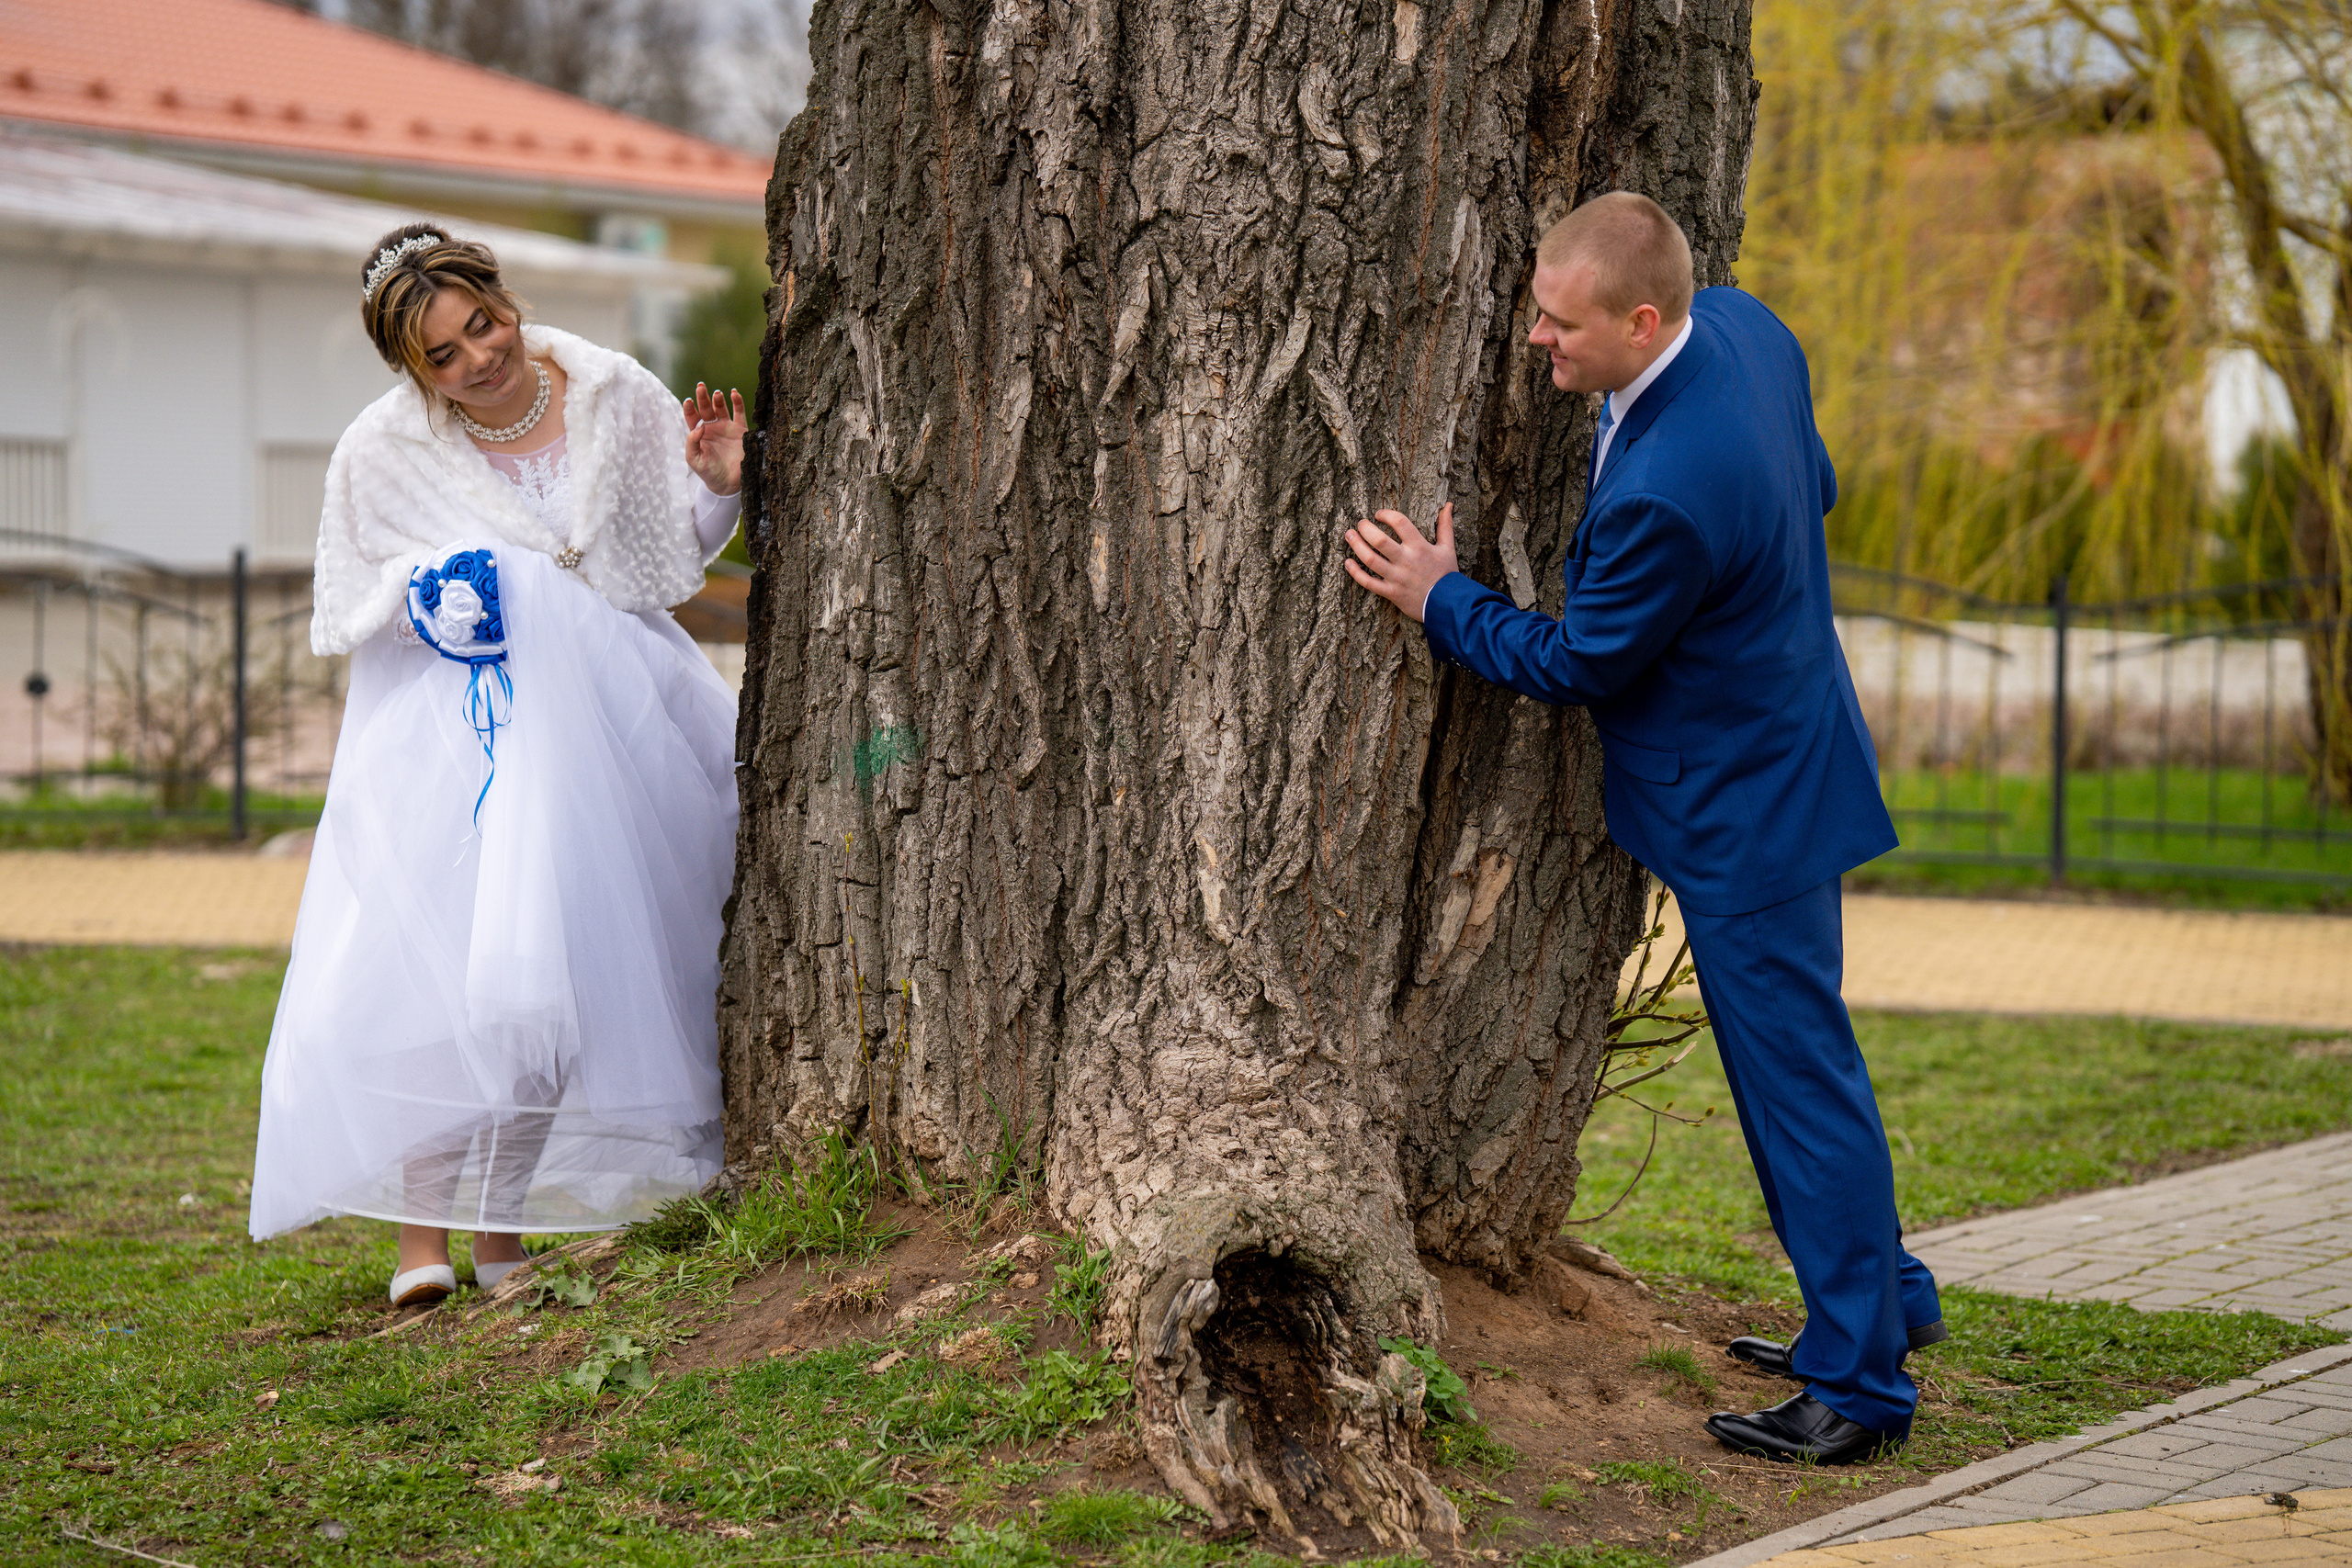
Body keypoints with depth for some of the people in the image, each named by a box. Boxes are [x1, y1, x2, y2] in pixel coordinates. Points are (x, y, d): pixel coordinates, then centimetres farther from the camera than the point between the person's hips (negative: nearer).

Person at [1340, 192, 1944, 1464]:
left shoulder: (1666, 490, -34)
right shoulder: (1743, 325, -6)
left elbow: (1577, 664, -19)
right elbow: (1814, 486, 11)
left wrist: (1440, 600, -9)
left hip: (1741, 807, -10)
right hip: (1778, 751, 10)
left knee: (1799, 1073, 0)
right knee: (1793, 1060, 22)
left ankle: (1861, 1383, 11)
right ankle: (1882, 1295, 38)